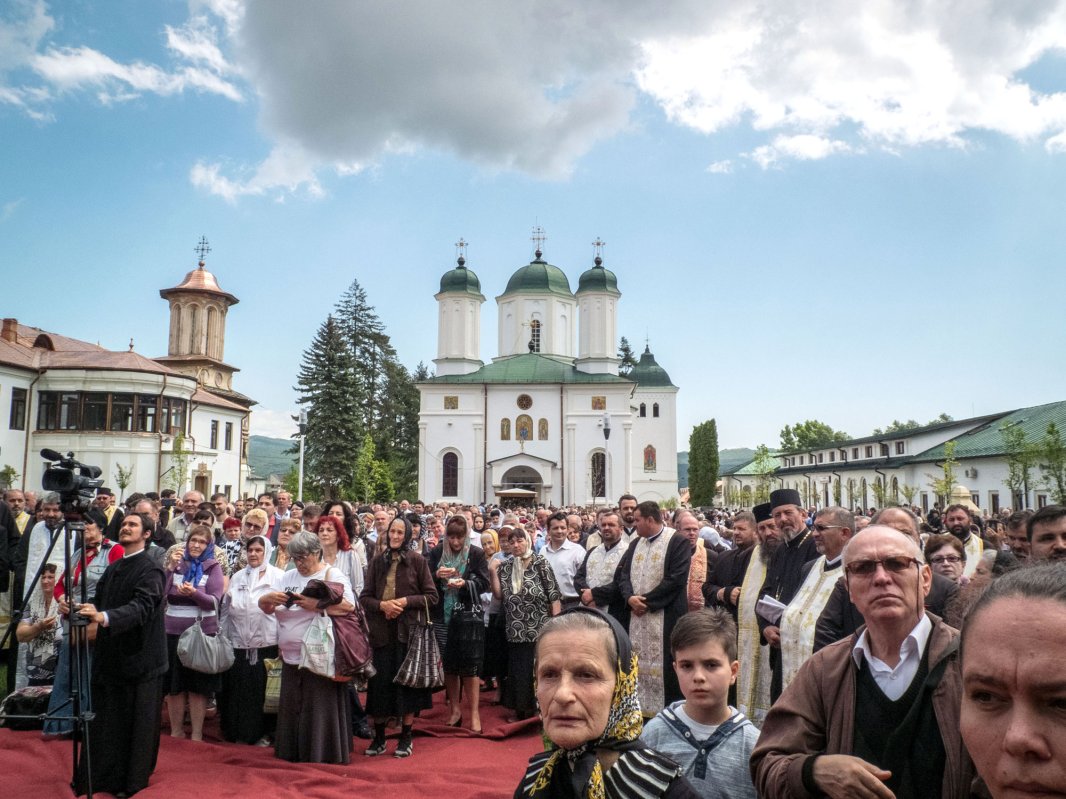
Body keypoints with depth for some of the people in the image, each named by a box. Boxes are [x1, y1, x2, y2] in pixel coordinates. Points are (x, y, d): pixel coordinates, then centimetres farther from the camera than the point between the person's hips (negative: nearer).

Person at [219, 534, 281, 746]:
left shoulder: (278, 577, -2)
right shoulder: (237, 578, 11)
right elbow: (226, 611, 13)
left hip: (267, 645, -3)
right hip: (239, 646, 4)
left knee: (263, 690, 3)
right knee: (238, 691, 8)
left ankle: (265, 733, 16)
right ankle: (237, 731, 23)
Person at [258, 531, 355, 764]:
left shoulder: (333, 576, -3)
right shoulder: (287, 577, 15)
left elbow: (348, 606, -16)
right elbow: (264, 607, 12)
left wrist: (316, 605, -25)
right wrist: (269, 598, -11)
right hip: (291, 658, 6)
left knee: (320, 708, 0)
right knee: (291, 708, 13)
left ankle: (324, 753, 11)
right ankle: (292, 752, 26)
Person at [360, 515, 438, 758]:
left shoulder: (417, 561, -1)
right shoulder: (377, 562, 7)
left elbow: (432, 596, -1)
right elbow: (364, 597, 8)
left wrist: (405, 601, -13)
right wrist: (382, 605, -12)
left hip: (409, 630, -2)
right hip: (381, 630, 2)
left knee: (407, 681, 3)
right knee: (380, 682, 4)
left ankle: (406, 737, 16)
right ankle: (379, 737, 17)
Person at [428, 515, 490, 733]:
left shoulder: (476, 554, -2)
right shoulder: (436, 553, 4)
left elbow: (484, 583, -6)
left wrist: (465, 583, -23)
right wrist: (437, 575, -16)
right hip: (443, 617, 3)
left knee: (469, 663, -1)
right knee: (448, 663, 9)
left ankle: (473, 711, 9)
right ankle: (454, 708, 24)